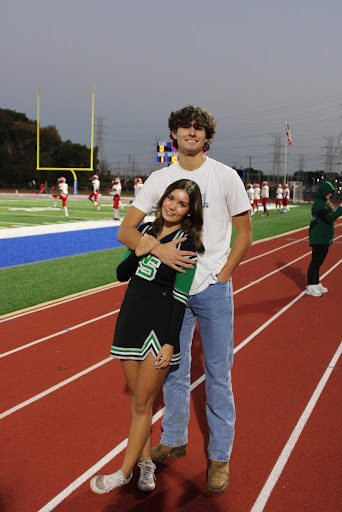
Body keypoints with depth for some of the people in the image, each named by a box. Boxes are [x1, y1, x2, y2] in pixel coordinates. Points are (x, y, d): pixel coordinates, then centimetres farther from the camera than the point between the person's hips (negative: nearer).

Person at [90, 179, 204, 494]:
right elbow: (121, 275, 10)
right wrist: (138, 252, -10)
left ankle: (124, 472, 19)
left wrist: (170, 343, -15)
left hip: (161, 326, -6)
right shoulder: (144, 230, 8)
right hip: (131, 320, 6)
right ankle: (145, 462, 30)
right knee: (136, 396, 14)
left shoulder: (186, 243, -9)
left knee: (143, 402, 4)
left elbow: (180, 297, -12)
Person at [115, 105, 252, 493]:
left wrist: (222, 276, -6)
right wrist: (158, 249, -20)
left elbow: (244, 234, 2)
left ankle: (220, 455, 21)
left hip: (213, 289, -2)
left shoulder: (225, 176, -3)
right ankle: (174, 440, 34)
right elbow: (125, 231, -3)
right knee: (174, 369, 14)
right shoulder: (160, 179, 2)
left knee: (218, 374, 4)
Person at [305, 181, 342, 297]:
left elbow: (329, 217, 16)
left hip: (324, 238, 10)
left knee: (318, 262, 16)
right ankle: (310, 287, 0)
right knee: (315, 262, -5)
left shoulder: (323, 203, 15)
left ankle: (316, 284, 26)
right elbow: (330, 218, -24)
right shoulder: (319, 204, -17)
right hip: (319, 239, -10)